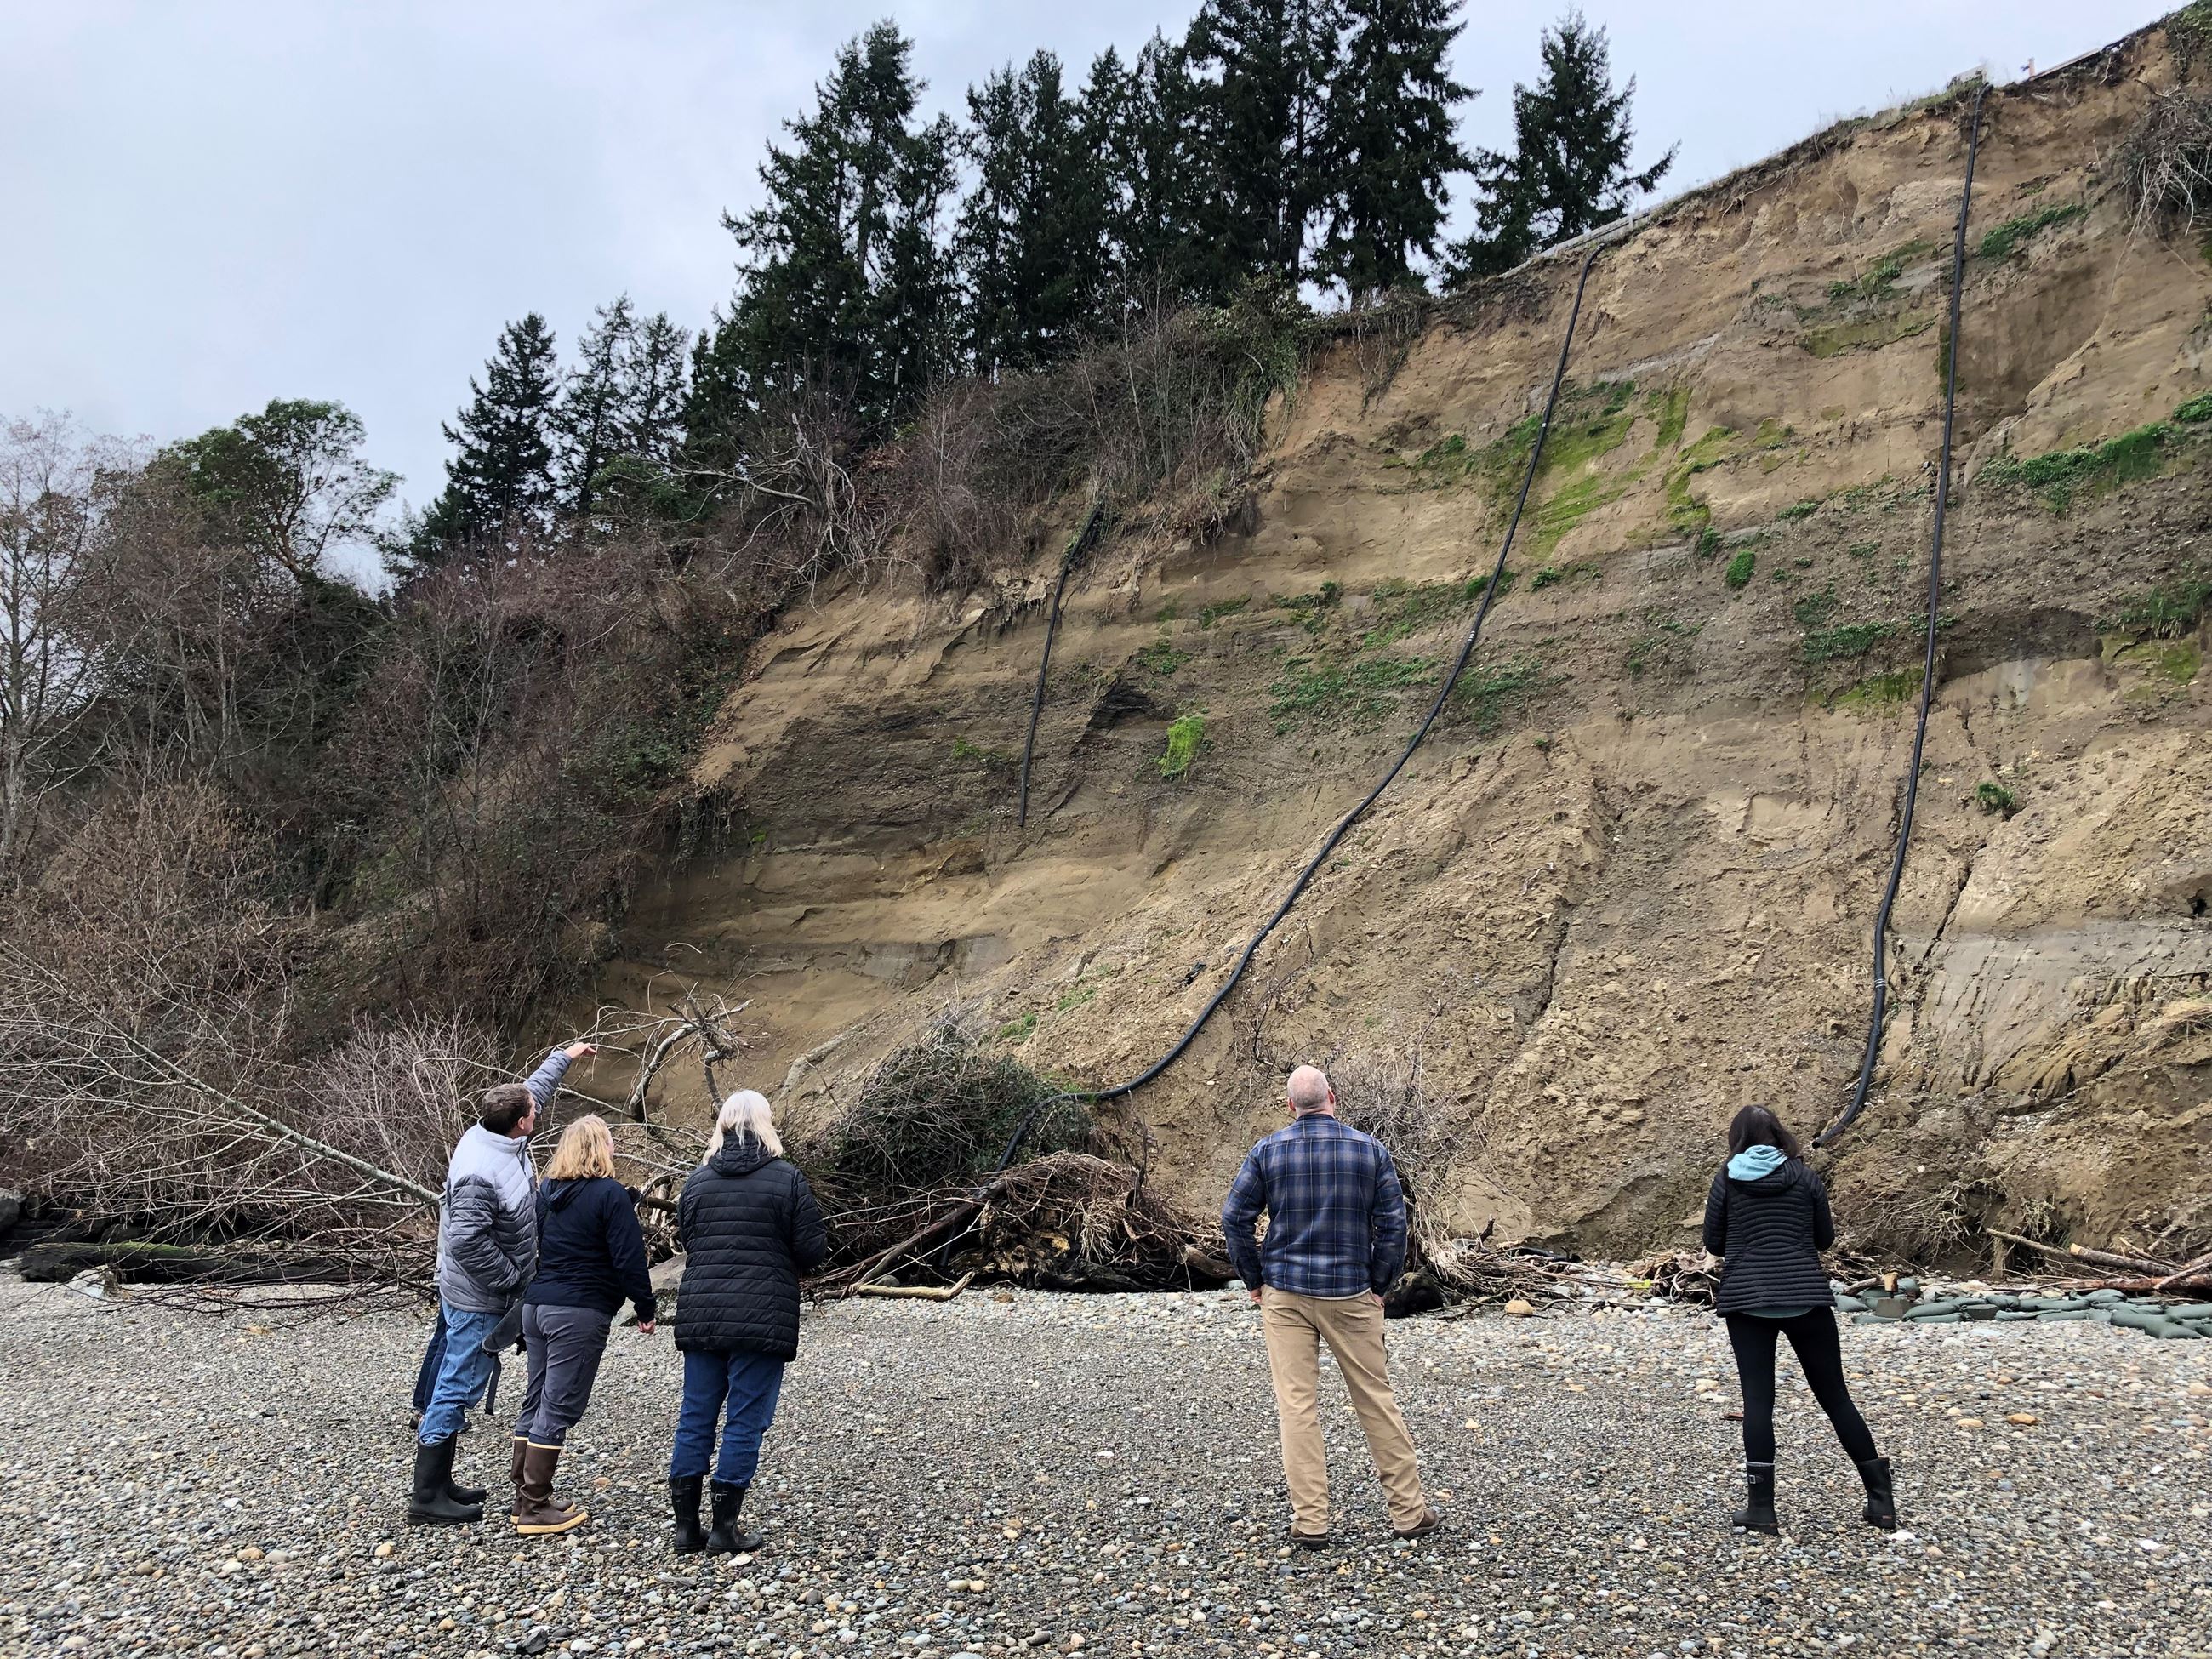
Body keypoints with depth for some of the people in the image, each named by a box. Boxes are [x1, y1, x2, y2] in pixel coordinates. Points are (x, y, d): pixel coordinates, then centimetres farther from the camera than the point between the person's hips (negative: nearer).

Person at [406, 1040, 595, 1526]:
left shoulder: (498, 1136, 0)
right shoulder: (481, 1174, -29)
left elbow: (534, 1091, 18)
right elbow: (467, 1241, -31)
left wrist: (564, 1056, 30)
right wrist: (511, 1281, -21)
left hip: (482, 1293, 10)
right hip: (480, 1299, -10)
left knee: (457, 1385, 16)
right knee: (460, 1387, -3)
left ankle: (439, 1483, 27)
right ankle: (426, 1496, 5)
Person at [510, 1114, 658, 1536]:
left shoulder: (545, 1193, 12)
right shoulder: (610, 1194, -11)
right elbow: (629, 1259, -13)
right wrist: (645, 1309, -3)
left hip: (536, 1306, 8)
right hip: (579, 1314, -8)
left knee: (536, 1402, 14)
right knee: (559, 1408, -3)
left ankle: (527, 1498, 21)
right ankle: (536, 1509, 0)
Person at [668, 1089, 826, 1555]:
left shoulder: (697, 1180, 5)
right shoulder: (787, 1180, -8)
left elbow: (684, 1238, 13)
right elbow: (813, 1249, -6)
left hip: (700, 1317, 4)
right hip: (763, 1318, -4)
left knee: (695, 1417, 12)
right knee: (746, 1421, 4)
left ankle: (686, 1525, 18)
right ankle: (724, 1528, 7)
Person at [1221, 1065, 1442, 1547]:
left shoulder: (1267, 1151, -2)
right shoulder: (1370, 1149, -2)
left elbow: (1235, 1219, -2)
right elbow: (1393, 1222, -3)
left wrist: (1255, 1281, 7)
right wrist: (1380, 1285, 6)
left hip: (1284, 1294, 0)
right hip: (1351, 1294, 0)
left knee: (1296, 1405, 4)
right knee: (1376, 1400, 9)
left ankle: (1310, 1521, 6)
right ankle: (1409, 1511, 17)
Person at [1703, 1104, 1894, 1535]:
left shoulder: (1728, 1178, 0)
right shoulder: (1805, 1176, 1)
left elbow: (1713, 1243, 3)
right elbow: (1825, 1238, 8)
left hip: (1746, 1301, -1)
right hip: (1806, 1298, 1)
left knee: (1758, 1399, 1)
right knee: (1835, 1396, 11)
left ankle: (1761, 1508, -2)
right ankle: (1881, 1500, 15)